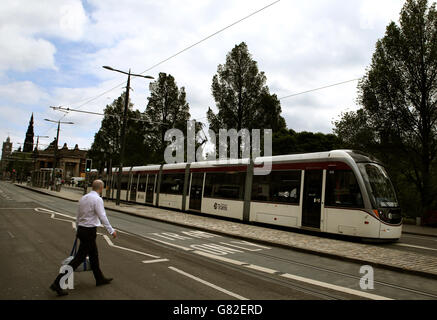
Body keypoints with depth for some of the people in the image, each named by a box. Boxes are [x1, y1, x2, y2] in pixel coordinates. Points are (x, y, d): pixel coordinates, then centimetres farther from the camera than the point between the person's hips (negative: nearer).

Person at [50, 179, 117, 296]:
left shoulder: (83, 198, 10)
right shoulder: (97, 199, -16)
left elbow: (78, 216, 16)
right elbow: (102, 217, -20)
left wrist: (78, 229, 27)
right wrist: (111, 231, -15)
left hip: (81, 229, 9)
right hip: (89, 231, -9)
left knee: (94, 255, 20)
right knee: (79, 258, -2)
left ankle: (100, 279, 35)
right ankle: (57, 283, 0)